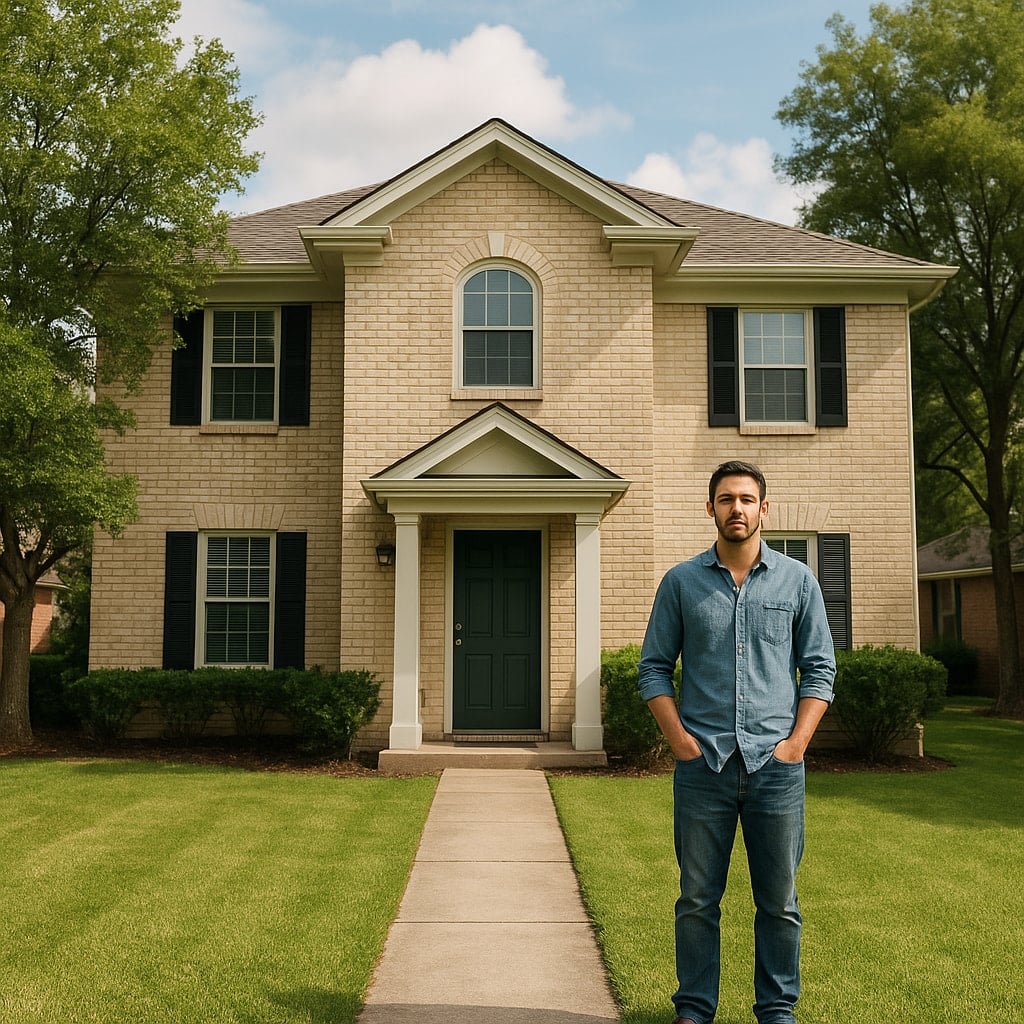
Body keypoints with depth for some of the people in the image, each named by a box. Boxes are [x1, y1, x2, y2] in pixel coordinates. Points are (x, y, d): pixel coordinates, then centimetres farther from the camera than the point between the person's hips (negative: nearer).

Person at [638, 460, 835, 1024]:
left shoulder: (797, 580, 6)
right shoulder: (681, 582, 5)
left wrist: (796, 743, -4)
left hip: (776, 764, 0)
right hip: (703, 765, 0)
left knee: (778, 902, 8)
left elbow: (819, 669, 6)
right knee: (697, 900, 7)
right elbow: (654, 667, 6)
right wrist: (680, 740, -5)